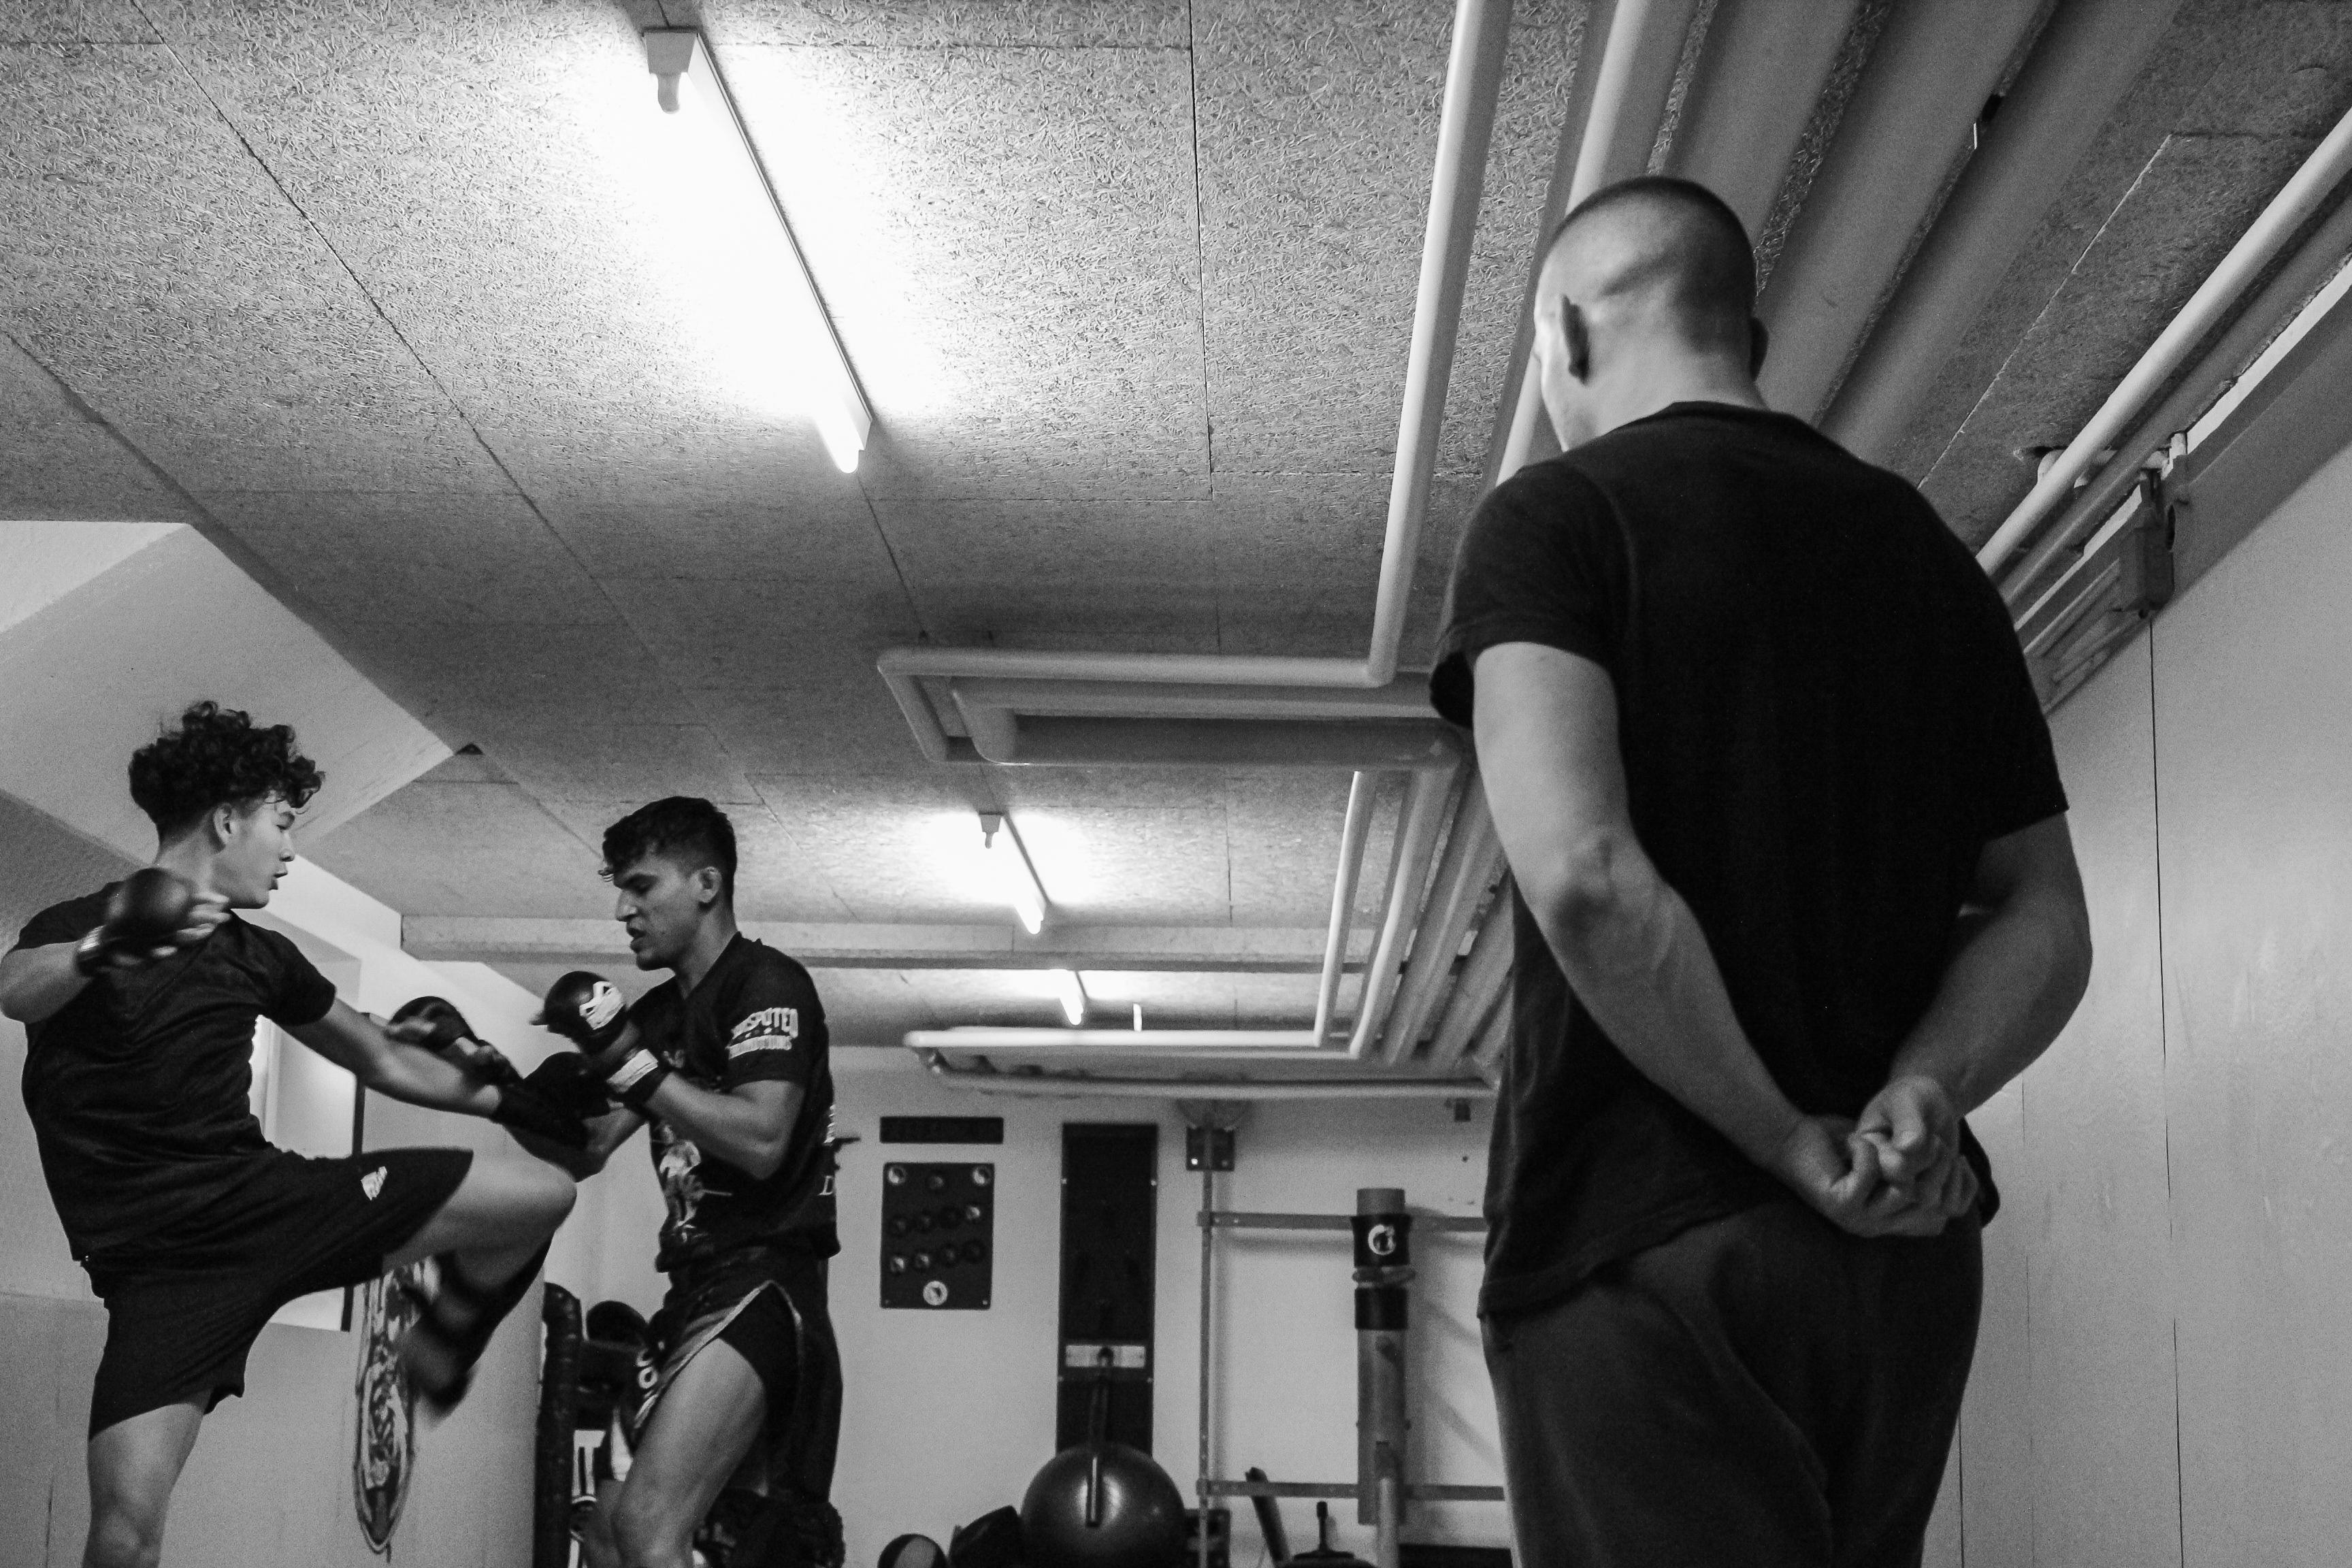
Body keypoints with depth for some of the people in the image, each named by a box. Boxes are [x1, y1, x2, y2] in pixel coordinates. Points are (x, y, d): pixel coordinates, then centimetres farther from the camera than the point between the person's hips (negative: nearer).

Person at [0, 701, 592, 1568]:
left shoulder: (257, 956, 13)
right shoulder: (78, 928, -5)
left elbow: (382, 1058, 26)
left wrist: (509, 1104, 26)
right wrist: (103, 950, -51)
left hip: (267, 1194, 5)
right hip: (161, 1257, -5)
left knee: (543, 1194, -3)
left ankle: (441, 1354, 23)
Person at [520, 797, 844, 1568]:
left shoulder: (767, 984, -7)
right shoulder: (661, 1012, 19)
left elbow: (760, 1142, -21)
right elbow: (584, 1152, 17)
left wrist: (630, 1061, -20)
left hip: (762, 1280, -10)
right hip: (696, 1287, 10)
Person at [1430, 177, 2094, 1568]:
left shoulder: (1557, 517, -4)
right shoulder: (1927, 553, 15)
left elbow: (1583, 874, -19)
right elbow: (2047, 925, 11)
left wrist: (1791, 1140, -12)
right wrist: (1921, 1093, -5)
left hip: (1642, 1241, -6)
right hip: (1907, 1253, 6)